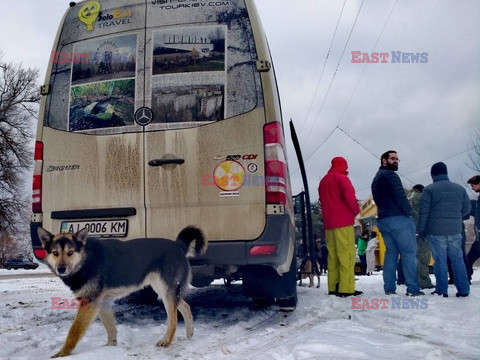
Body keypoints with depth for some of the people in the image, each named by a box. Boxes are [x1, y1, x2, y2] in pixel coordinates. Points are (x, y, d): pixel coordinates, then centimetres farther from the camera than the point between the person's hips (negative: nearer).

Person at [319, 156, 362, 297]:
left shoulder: (323, 181, 19)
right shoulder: (341, 178, -5)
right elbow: (349, 196, -16)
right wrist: (356, 210, -1)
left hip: (328, 223, 7)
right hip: (343, 222, -7)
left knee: (333, 255, 8)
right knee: (347, 255, -7)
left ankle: (333, 288, 8)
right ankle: (346, 289, -11)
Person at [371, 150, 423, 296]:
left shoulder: (375, 179, 23)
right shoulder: (389, 174, -7)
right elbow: (399, 196, -16)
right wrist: (409, 213, -9)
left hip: (383, 220, 9)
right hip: (398, 219, -9)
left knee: (391, 252, 11)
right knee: (409, 252, -6)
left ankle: (389, 288, 8)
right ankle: (413, 288, -9)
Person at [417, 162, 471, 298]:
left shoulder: (429, 189, -6)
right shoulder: (460, 188, 7)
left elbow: (423, 212, -8)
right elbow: (467, 208, 11)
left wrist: (421, 230, -1)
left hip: (436, 231, -3)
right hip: (455, 230, 3)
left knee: (440, 260, 2)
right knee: (457, 259, 10)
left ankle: (441, 290, 4)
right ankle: (463, 290, 11)